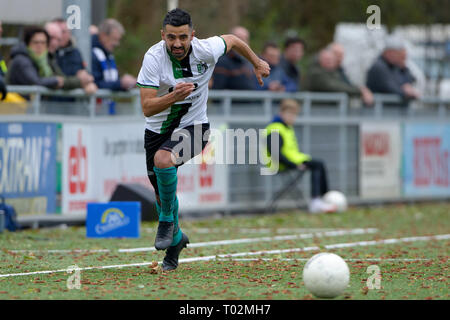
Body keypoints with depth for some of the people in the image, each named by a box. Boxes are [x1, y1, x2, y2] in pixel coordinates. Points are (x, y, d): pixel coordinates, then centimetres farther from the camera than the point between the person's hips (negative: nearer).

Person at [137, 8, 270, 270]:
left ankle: (167, 220, -12)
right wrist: (173, 96, -42)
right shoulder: (154, 58, -20)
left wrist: (257, 63, 23)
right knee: (162, 194, 8)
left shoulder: (206, 50, -17)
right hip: (158, 129, 2)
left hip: (193, 127, -2)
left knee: (162, 159, -32)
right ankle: (175, 239, 38)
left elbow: (232, 40, 8)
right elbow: (147, 108, -24)